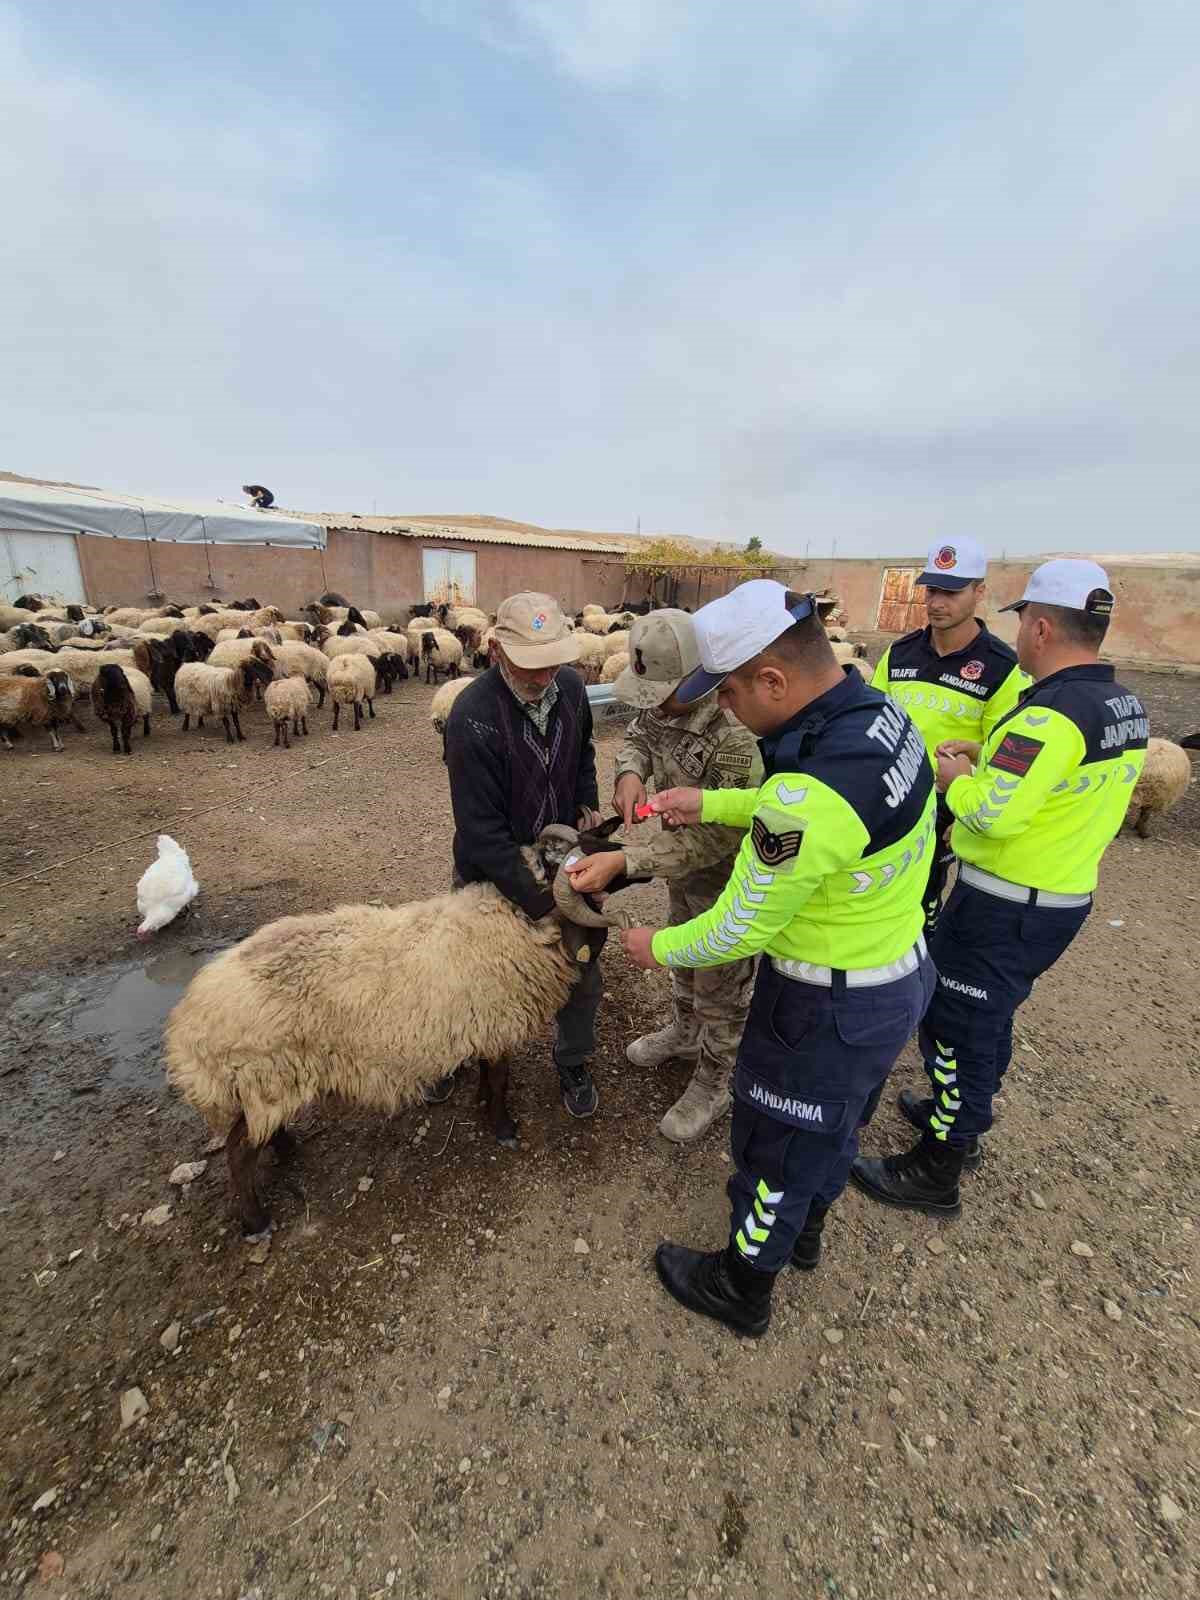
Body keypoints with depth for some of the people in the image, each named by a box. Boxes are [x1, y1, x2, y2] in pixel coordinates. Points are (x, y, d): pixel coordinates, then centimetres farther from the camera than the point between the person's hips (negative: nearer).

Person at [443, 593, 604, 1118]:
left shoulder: (570, 686, -11)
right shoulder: (472, 716, -29)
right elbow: (482, 832, -28)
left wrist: (587, 801, -2)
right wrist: (542, 906, -28)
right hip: (493, 872, -4)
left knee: (583, 974, 12)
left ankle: (573, 1062, 41)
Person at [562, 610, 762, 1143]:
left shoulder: (739, 734, -38)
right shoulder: (666, 699, -13)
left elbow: (714, 838, -34)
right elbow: (637, 735, 5)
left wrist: (623, 861, -39)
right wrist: (630, 772, -19)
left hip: (728, 879, -8)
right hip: (683, 862, 8)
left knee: (721, 988, 15)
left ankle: (714, 1084, 41)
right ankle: (685, 1032, 58)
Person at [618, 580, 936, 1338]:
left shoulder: (812, 790, -36)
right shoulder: (882, 713, -9)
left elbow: (738, 931, -24)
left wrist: (658, 948, -6)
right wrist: (709, 803, 8)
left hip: (830, 1011, -8)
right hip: (901, 976, 8)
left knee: (777, 1147, 18)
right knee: (834, 1125, 31)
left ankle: (742, 1288, 47)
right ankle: (805, 1231, 60)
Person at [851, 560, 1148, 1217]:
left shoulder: (1053, 711, -24)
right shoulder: (1125, 707, 5)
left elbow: (994, 813, -30)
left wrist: (957, 779, -11)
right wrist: (988, 755, 5)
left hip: (1002, 908, -9)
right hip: (1067, 896, 9)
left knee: (955, 1026, 5)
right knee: (990, 1016, 25)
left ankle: (936, 1171, 22)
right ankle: (958, 1114, 46)